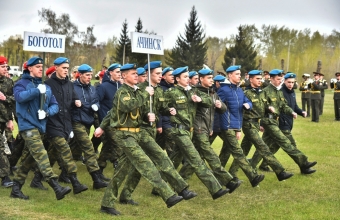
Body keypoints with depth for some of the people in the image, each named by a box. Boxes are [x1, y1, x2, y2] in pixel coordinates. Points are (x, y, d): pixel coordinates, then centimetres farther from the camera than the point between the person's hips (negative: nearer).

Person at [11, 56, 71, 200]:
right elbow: (20, 96, -23)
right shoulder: (22, 83, -2)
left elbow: (55, 105, 13)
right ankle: (56, 187, -26)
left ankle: (16, 188, 23)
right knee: (41, 156, -17)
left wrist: (48, 112, -7)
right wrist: (37, 91, -25)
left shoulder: (46, 87, 15)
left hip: (40, 126, 8)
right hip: (28, 125, -7)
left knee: (30, 159, 12)